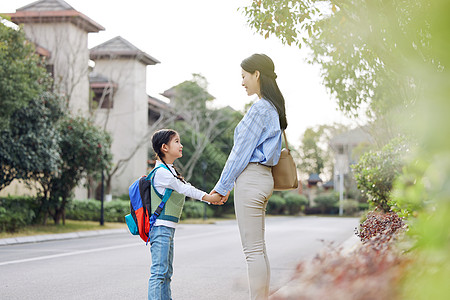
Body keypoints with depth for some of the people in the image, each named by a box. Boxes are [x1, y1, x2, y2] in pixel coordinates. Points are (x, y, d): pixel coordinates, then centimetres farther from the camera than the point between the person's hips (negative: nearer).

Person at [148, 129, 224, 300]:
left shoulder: (170, 170, 20)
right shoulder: (161, 171, -13)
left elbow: (186, 190, 13)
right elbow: (183, 189, -17)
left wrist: (213, 197, 0)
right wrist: (208, 197, -17)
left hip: (169, 228, 11)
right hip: (161, 226, -11)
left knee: (167, 273, 13)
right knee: (158, 271, -13)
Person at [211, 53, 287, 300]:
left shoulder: (259, 109, -14)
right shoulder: (273, 108, 16)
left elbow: (241, 152, -13)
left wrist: (222, 186, -7)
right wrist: (227, 184, 21)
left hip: (250, 180, -10)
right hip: (263, 178, 10)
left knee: (254, 250, -7)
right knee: (258, 250, 12)